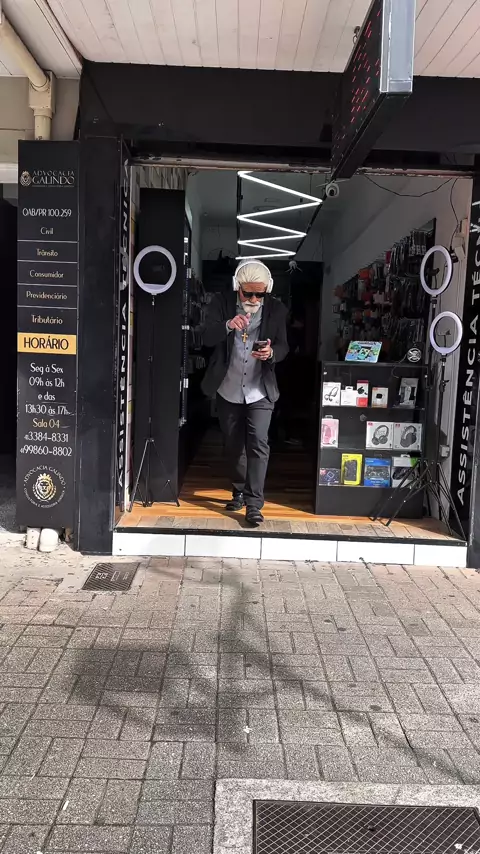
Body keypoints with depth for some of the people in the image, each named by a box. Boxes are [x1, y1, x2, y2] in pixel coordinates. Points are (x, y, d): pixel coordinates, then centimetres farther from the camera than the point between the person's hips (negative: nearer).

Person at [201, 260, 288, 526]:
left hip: (260, 391, -1)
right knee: (233, 445, 14)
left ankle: (254, 504, -6)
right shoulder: (222, 303, -8)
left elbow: (283, 347, -2)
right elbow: (206, 337, -17)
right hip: (228, 390, 1)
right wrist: (228, 325, -37)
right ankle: (239, 492, 33)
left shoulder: (276, 309, -5)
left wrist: (270, 353, -26)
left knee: (258, 444, -11)